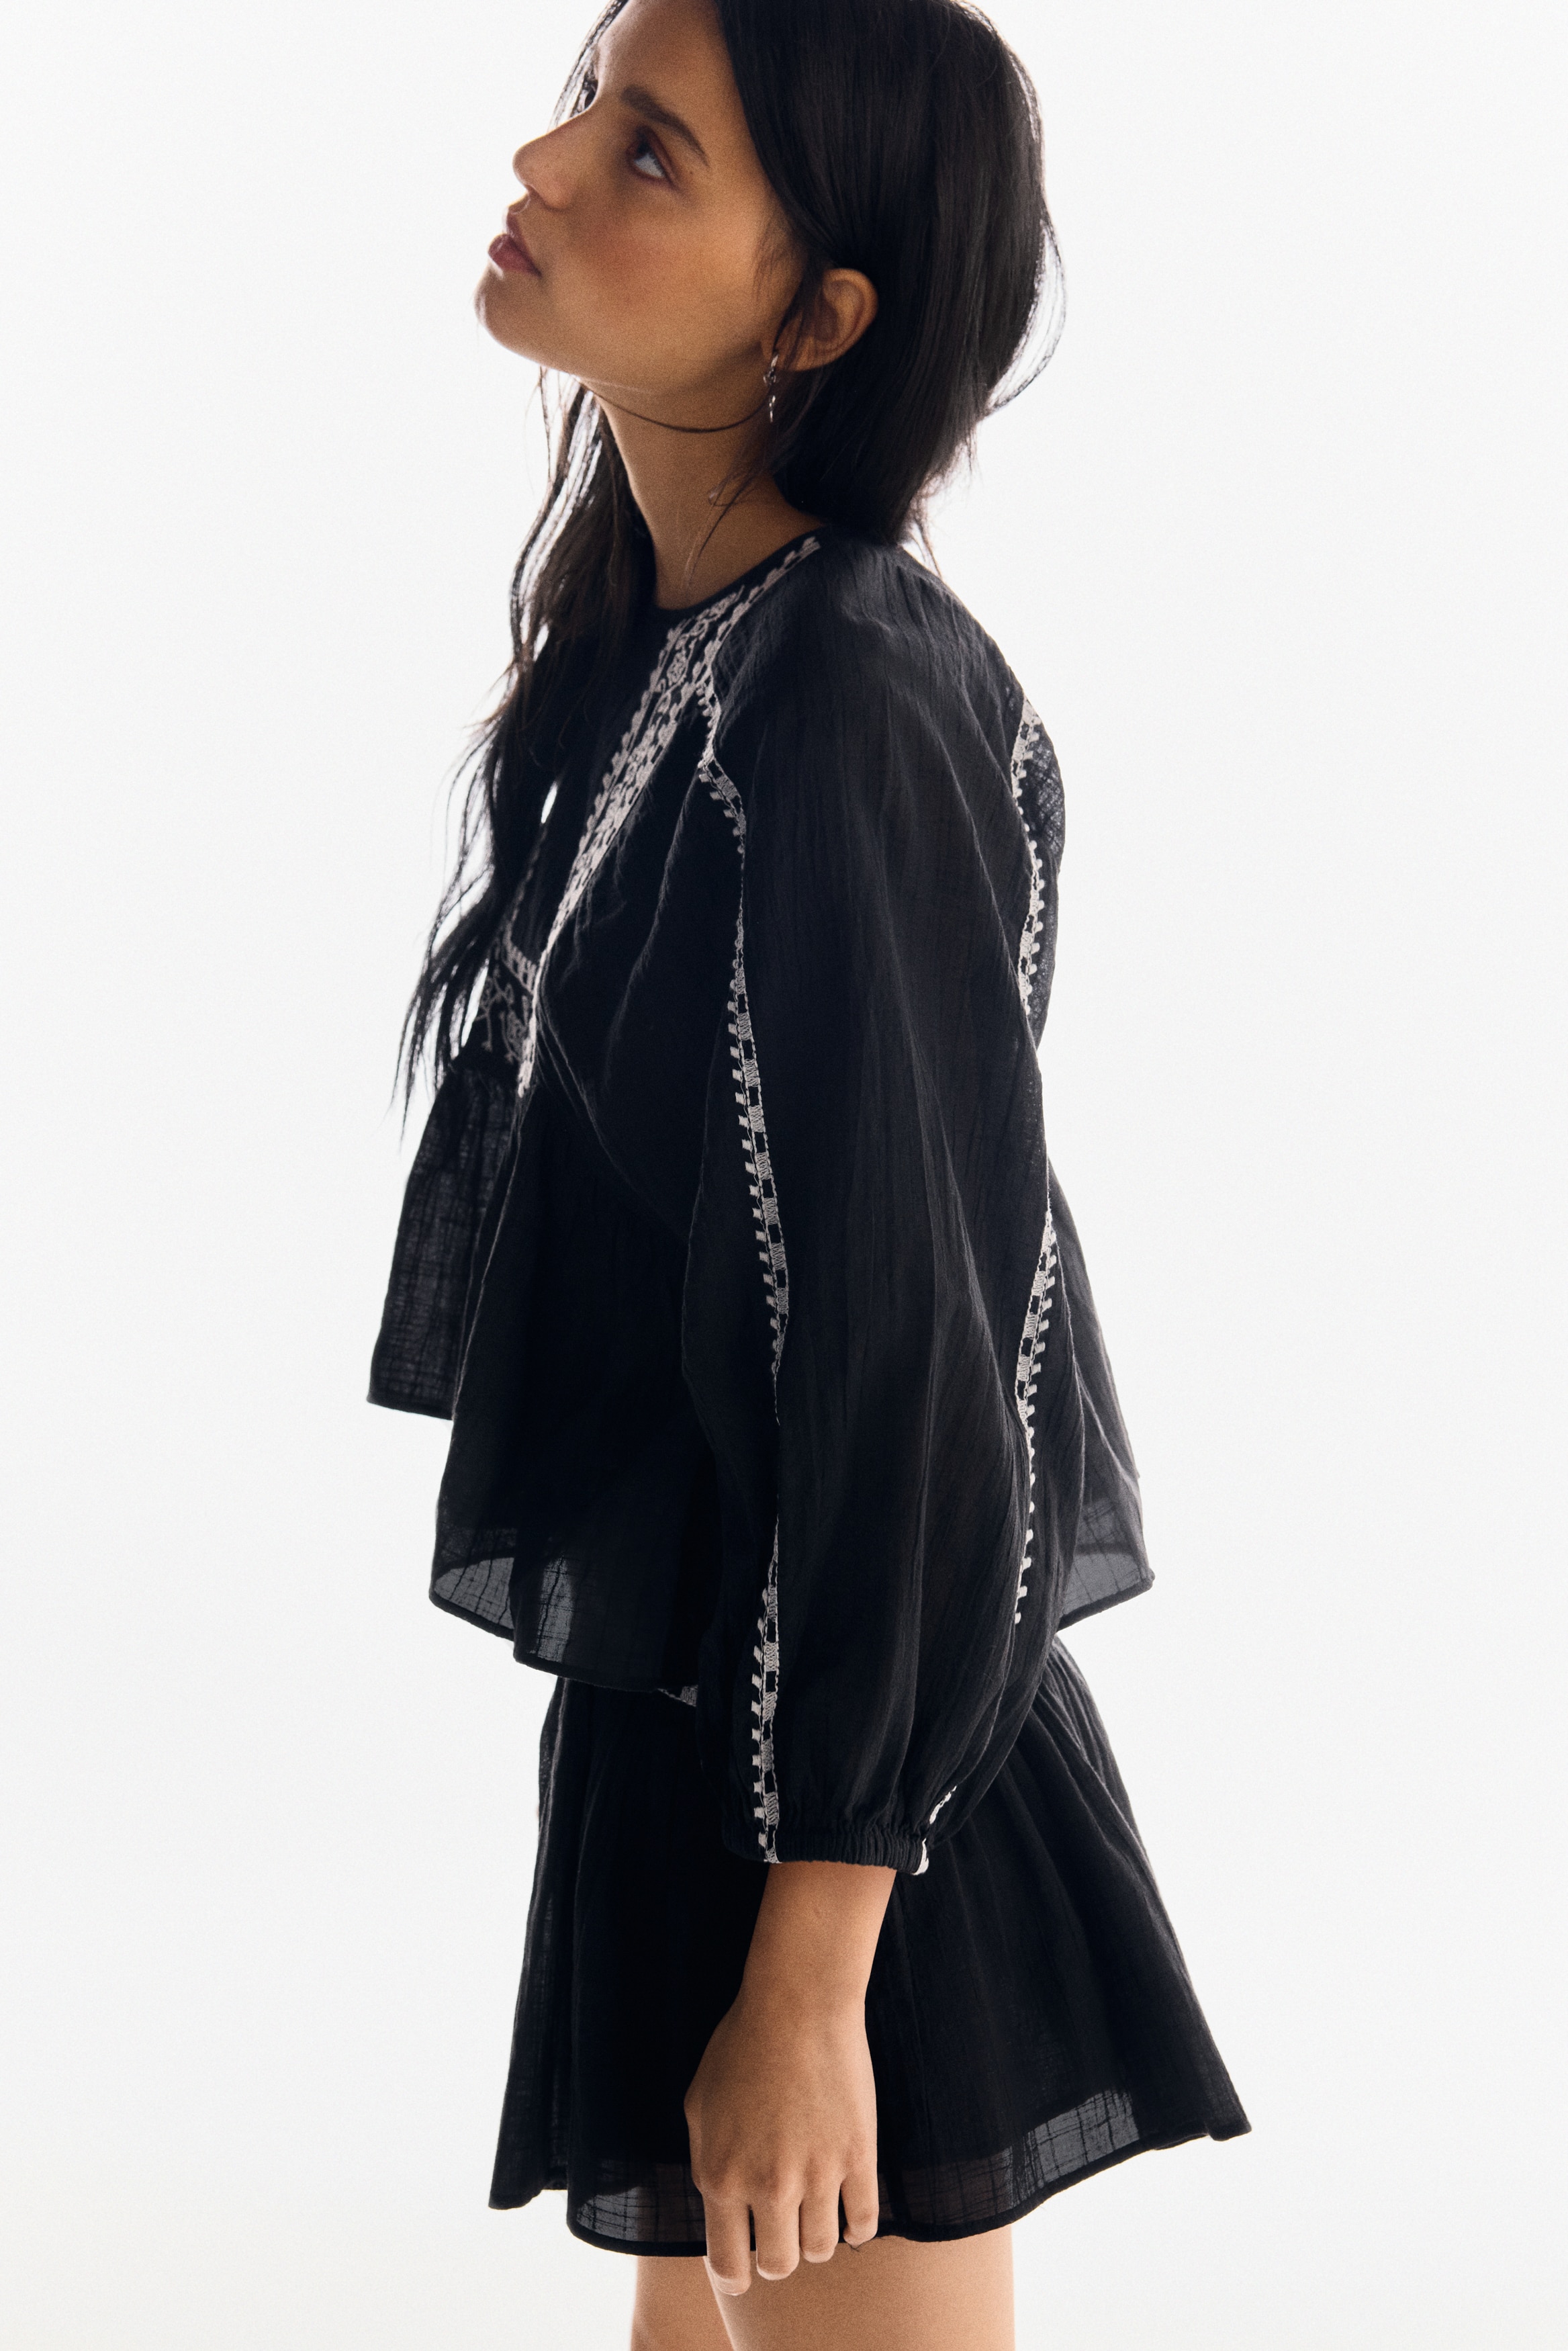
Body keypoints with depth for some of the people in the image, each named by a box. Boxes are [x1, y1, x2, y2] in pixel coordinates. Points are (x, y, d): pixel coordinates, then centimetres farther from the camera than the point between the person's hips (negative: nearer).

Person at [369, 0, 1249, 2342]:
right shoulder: (647, 642, 4)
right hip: (685, 1697, 9)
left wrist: (810, 1971, -20)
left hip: (841, 1770, -9)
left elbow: (905, 1367, -24)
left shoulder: (840, 732, -24)